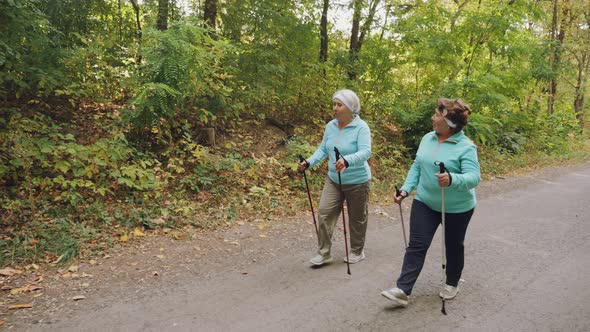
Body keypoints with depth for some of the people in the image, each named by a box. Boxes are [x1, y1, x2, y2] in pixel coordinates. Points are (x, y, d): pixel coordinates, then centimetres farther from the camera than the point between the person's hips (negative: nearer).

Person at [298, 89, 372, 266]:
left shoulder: (361, 127, -18)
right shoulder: (330, 126, 0)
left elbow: (365, 152, -31)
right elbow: (323, 149, 5)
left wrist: (347, 161, -48)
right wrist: (309, 162, -11)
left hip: (357, 182, -5)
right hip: (333, 180, 5)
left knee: (357, 218, 11)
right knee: (324, 213, -2)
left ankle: (357, 251, 32)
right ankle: (324, 253, 9)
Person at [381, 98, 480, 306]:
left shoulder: (466, 147, -19)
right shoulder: (428, 138, 0)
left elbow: (473, 177, -28)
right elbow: (417, 167, 7)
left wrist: (452, 179, -47)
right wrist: (406, 189, -1)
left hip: (457, 208, -4)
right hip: (425, 202, 5)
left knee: (453, 246, 15)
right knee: (417, 245, 0)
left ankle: (452, 284, 38)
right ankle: (403, 289, 1)